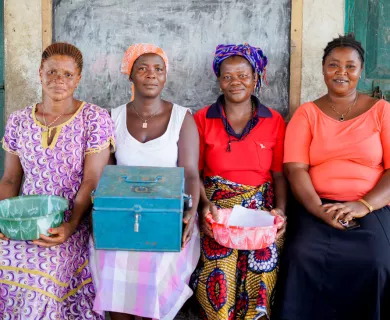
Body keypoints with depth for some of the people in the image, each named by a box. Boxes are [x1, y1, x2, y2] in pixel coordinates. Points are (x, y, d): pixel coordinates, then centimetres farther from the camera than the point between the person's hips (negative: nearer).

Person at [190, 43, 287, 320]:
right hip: (217, 205, -1)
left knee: (263, 264, -18)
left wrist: (280, 209, -7)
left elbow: (279, 175, 10)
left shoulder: (274, 121, 9)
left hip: (261, 206, 1)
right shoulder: (202, 120, 6)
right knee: (220, 267, -18)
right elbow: (192, 172, 6)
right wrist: (205, 204, -10)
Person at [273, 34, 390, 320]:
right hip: (316, 209, 0)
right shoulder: (307, 113, 10)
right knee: (303, 257, -26)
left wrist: (364, 205, -15)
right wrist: (319, 210, -17)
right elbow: (296, 168, -2)